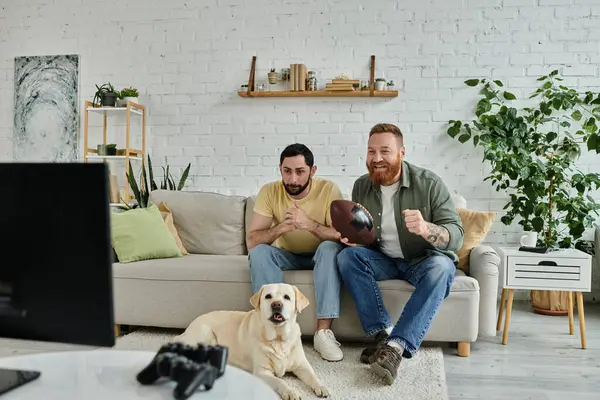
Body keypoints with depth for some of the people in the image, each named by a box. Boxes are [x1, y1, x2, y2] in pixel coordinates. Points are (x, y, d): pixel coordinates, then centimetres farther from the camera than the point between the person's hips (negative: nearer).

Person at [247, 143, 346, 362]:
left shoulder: (328, 189, -19)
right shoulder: (269, 191, -15)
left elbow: (343, 237, -26)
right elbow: (252, 241, -20)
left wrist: (309, 224, -43)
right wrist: (281, 227, -40)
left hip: (319, 256, -1)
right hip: (286, 256, 1)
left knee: (331, 248, -34)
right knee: (258, 252, -27)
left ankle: (323, 331, -30)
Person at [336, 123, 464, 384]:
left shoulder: (428, 183, -16)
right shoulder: (361, 187, -3)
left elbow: (456, 237, -22)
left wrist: (425, 229, -44)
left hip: (424, 260, -3)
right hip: (384, 260, 4)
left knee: (441, 266, -35)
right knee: (347, 256, -21)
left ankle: (396, 345, -38)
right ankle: (382, 333, -26)